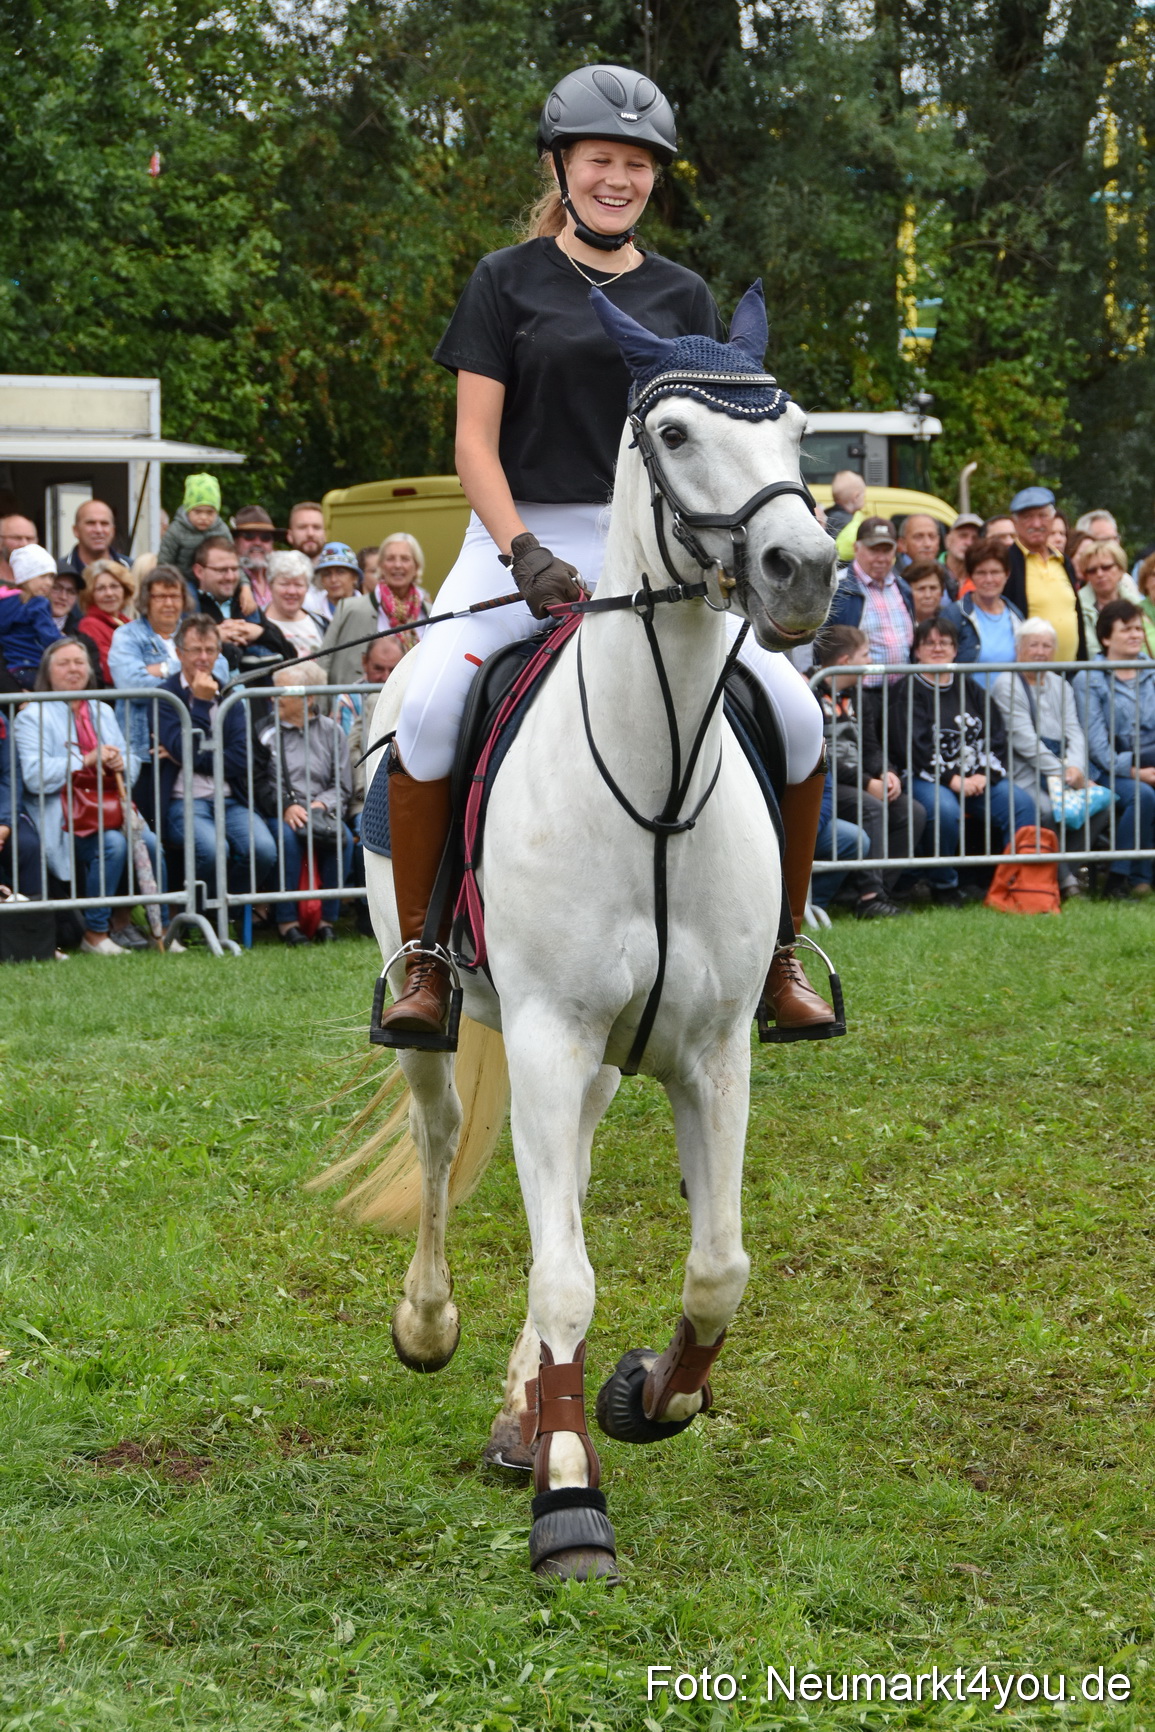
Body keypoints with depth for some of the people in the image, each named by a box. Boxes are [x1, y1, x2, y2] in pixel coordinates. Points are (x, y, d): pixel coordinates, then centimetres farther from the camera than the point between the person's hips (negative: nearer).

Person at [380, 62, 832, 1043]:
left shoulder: (683, 297, 13)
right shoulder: (508, 282, 5)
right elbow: (475, 438, 0)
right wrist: (523, 552, -15)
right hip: (522, 534, -2)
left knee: (796, 717, -12)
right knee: (428, 710, -28)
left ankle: (780, 953, 6)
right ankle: (422, 958, -14)